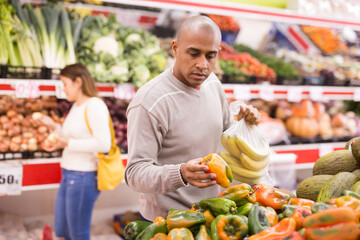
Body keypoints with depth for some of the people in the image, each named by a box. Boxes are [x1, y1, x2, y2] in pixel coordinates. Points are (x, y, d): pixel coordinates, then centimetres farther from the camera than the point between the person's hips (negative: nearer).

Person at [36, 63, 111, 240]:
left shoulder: (94, 105, -16)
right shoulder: (76, 106, 12)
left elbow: (103, 144, -24)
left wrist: (66, 143, -24)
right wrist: (53, 126, 12)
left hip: (83, 177, -9)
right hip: (68, 176, 9)